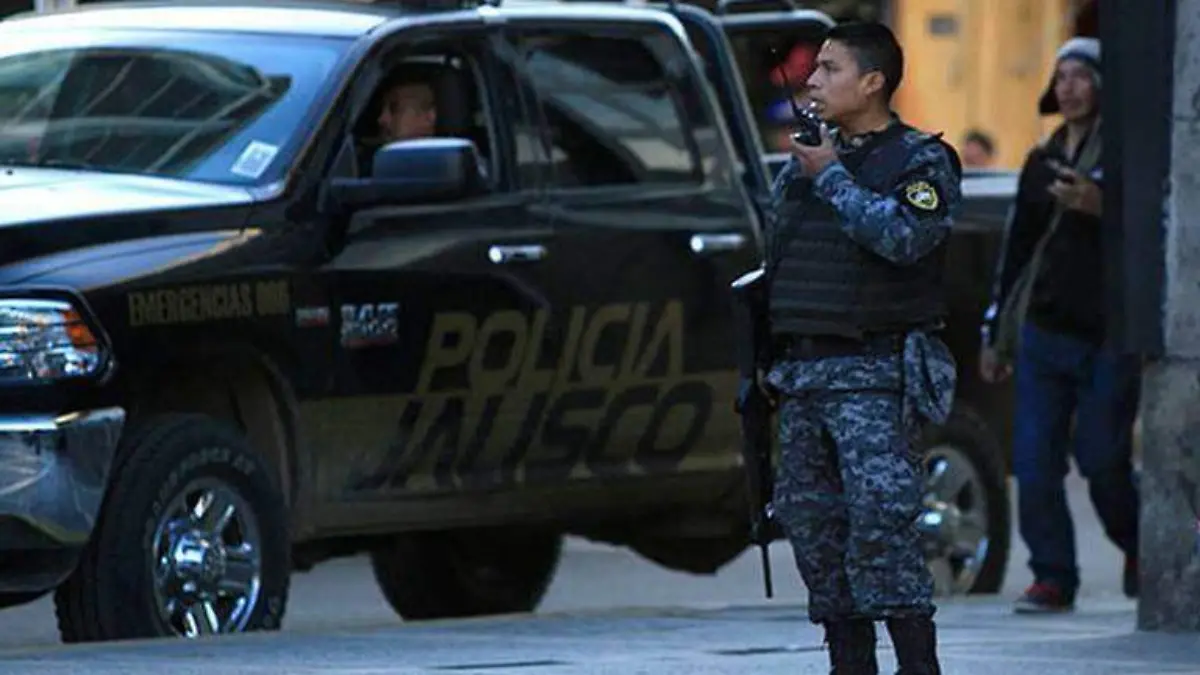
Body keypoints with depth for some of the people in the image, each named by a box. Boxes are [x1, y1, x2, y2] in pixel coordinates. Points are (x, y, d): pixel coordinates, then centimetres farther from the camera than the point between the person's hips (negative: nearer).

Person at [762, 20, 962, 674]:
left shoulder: (921, 161, -2)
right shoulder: (801, 163, 17)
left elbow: (903, 236, -21)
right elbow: (773, 261, 24)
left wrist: (833, 178, -12)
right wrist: (763, 364, 19)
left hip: (876, 374, -7)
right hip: (799, 374, 7)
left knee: (881, 516, -17)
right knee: (813, 522, 5)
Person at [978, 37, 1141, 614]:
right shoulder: (1042, 161, 15)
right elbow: (1016, 248, 21)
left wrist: (1101, 209, -28)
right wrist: (995, 334, 22)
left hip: (1110, 336, -5)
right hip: (1045, 331, 5)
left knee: (1101, 459, -2)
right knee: (1034, 460, -4)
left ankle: (1138, 546, 25)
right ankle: (1052, 577, 2)